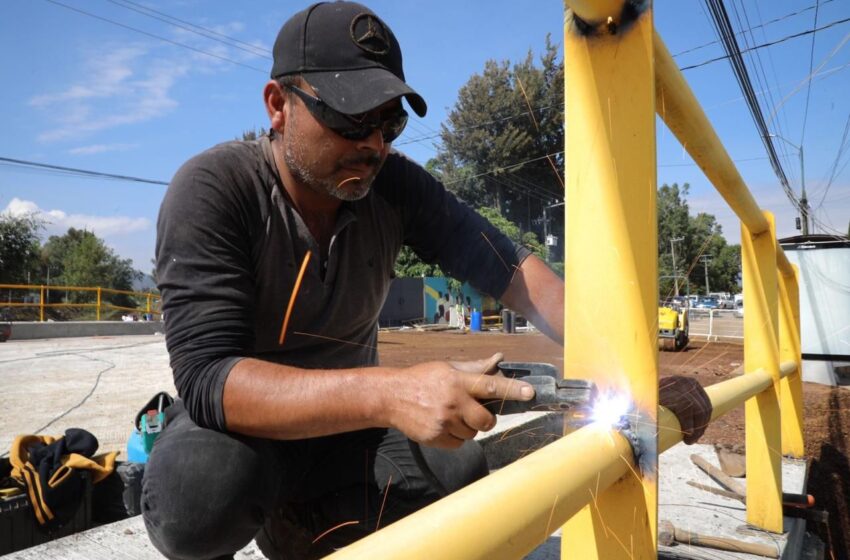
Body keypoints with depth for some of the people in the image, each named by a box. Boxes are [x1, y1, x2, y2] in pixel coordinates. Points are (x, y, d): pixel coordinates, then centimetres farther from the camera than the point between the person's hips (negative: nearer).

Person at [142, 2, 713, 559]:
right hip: (239, 424, -3)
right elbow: (207, 378, -33)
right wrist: (385, 393, -48)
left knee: (459, 466, -22)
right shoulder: (212, 191, -23)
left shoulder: (397, 186, -11)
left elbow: (509, 267, -15)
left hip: (346, 423, 4)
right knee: (202, 487, -35)